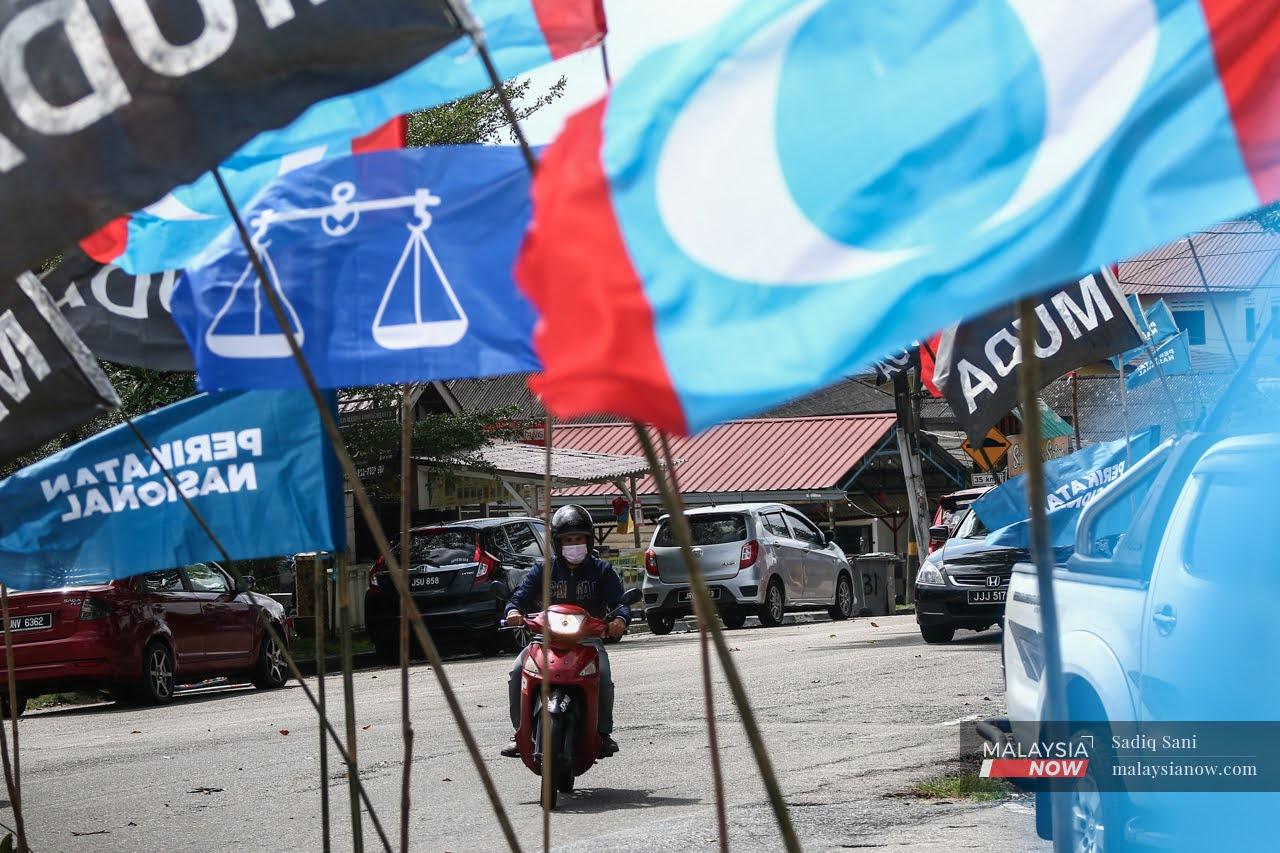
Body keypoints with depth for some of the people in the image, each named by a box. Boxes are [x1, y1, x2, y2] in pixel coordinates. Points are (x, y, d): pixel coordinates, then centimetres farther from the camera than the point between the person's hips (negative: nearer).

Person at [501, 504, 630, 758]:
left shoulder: (602, 570, 9)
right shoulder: (544, 570, 11)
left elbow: (619, 601, -1)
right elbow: (521, 596, 3)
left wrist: (620, 618, -26)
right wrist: (513, 611, -22)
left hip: (588, 637, -1)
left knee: (602, 675, -31)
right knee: (517, 671, -23)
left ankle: (603, 732, -14)